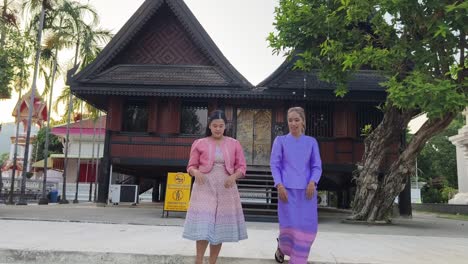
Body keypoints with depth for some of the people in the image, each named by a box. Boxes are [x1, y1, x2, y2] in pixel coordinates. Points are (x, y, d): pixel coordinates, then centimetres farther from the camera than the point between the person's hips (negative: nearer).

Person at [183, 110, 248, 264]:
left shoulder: (234, 144, 6)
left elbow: (242, 167, 7)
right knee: (203, 226, -10)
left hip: (226, 189, 2)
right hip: (204, 189, -2)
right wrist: (196, 172, -17)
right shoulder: (199, 143, 3)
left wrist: (234, 176, -14)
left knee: (220, 226, 5)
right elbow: (191, 166, 5)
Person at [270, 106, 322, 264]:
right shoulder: (280, 141, 5)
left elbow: (317, 166, 8)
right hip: (287, 189, -2)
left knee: (307, 226, 0)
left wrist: (312, 182, -10)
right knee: (289, 225, -4)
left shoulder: (311, 142, 9)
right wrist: (279, 185, -11)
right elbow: (274, 165, 2)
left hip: (306, 190, 2)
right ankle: (281, 247, 29)